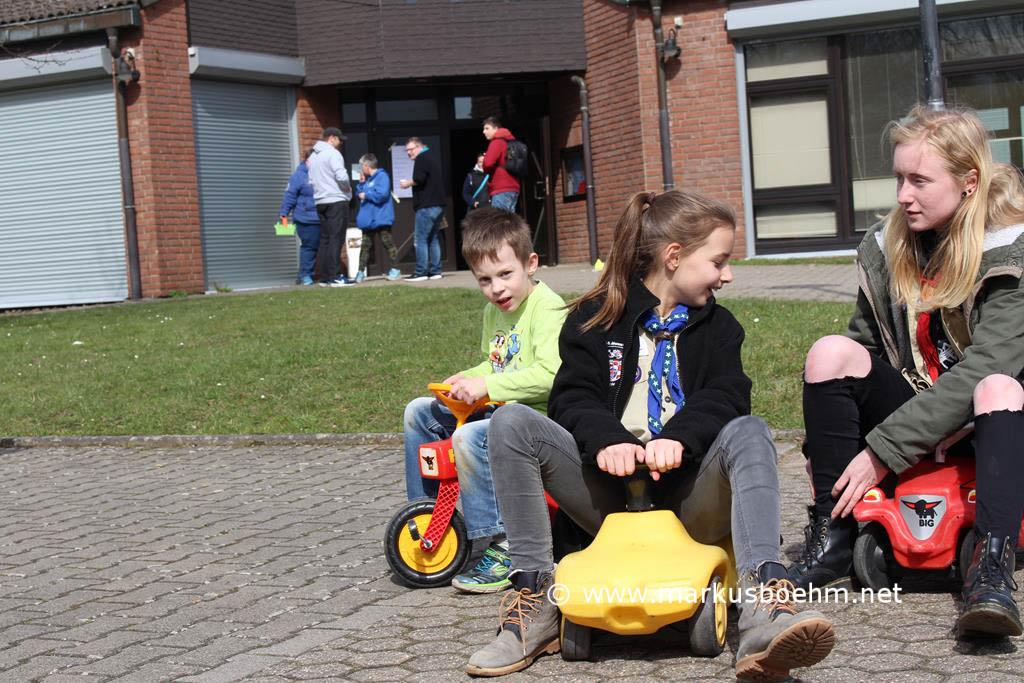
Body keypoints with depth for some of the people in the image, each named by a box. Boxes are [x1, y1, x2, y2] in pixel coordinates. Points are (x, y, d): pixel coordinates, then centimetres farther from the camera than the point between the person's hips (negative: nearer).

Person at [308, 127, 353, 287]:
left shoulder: (313, 156, 17)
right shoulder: (333, 153, -9)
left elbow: (311, 181, 14)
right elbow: (341, 176, -19)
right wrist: (348, 188, -2)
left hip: (320, 202, 8)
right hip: (336, 201, -8)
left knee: (325, 239, 9)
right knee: (335, 239, -8)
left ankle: (324, 277, 8)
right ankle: (334, 276, -11)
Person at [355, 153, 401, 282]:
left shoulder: (382, 176, -10)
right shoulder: (367, 179, 16)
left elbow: (382, 194, -22)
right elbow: (360, 193, 21)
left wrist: (366, 195, -13)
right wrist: (361, 183, 7)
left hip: (380, 218, -8)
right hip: (368, 219, 8)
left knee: (387, 242, -3)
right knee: (365, 245, 7)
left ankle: (395, 269, 2)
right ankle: (361, 271, 10)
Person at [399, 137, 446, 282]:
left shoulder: (421, 158, -7)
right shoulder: (433, 157, 21)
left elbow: (418, 179, -21)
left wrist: (408, 183, -2)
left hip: (426, 206, -10)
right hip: (439, 204, 10)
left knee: (420, 239, -8)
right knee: (434, 239, 12)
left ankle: (421, 272, -11)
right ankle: (435, 271, 10)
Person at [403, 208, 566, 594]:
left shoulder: (547, 308, -16)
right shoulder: (494, 311, 13)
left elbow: (549, 375, -28)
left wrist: (487, 386, -29)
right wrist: (468, 379, 5)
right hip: (498, 409, 10)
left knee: (469, 437, -34)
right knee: (419, 412, 11)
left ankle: (504, 550, -27)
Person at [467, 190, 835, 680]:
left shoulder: (717, 326, 15)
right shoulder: (594, 319, 10)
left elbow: (725, 395, -5)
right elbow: (573, 396, -5)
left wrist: (679, 438, -27)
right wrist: (608, 439, -28)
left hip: (686, 498, 0)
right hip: (611, 490, 0)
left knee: (748, 433, -29)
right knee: (510, 423, -20)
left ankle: (763, 612, -47)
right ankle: (534, 602, -23)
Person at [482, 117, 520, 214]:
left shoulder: (497, 142, -7)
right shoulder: (510, 141, 20)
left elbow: (488, 163, -20)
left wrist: (486, 169, 3)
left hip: (502, 190, -9)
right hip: (512, 188, 9)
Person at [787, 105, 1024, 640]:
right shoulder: (884, 249, 2)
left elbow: (981, 369, -24)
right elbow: (866, 351, 4)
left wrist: (882, 450, -28)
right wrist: (826, 442, -11)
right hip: (910, 411, 4)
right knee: (831, 353, -19)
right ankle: (833, 537, -19)